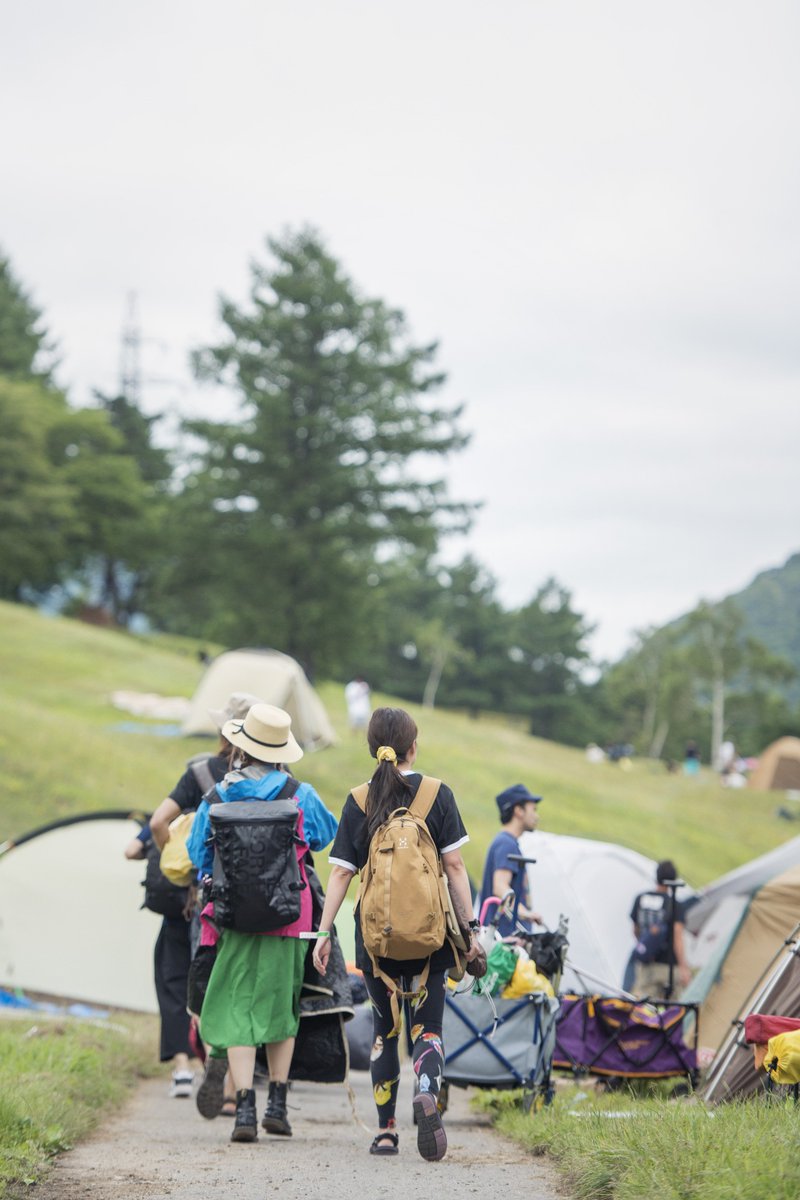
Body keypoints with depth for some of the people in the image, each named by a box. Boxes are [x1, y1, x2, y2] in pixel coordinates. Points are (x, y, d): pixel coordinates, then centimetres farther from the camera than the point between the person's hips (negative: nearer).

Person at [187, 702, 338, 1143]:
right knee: (281, 1005, 16)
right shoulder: (300, 796, -5)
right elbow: (326, 834, 13)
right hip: (288, 916, 1)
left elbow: (198, 852, 8)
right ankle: (277, 1103, 18)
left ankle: (245, 1108, -9)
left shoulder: (219, 798, -3)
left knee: (237, 1010, 2)